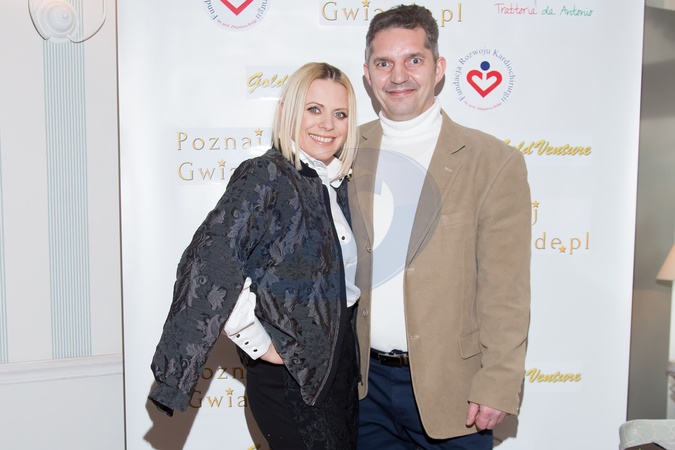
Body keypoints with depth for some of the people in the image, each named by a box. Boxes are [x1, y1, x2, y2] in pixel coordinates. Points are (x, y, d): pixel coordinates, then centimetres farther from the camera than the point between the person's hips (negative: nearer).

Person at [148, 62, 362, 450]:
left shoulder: (338, 183, 6)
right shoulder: (264, 177, -17)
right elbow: (210, 265, -27)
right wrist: (258, 344, -19)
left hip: (342, 357, 7)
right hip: (289, 371, -7)